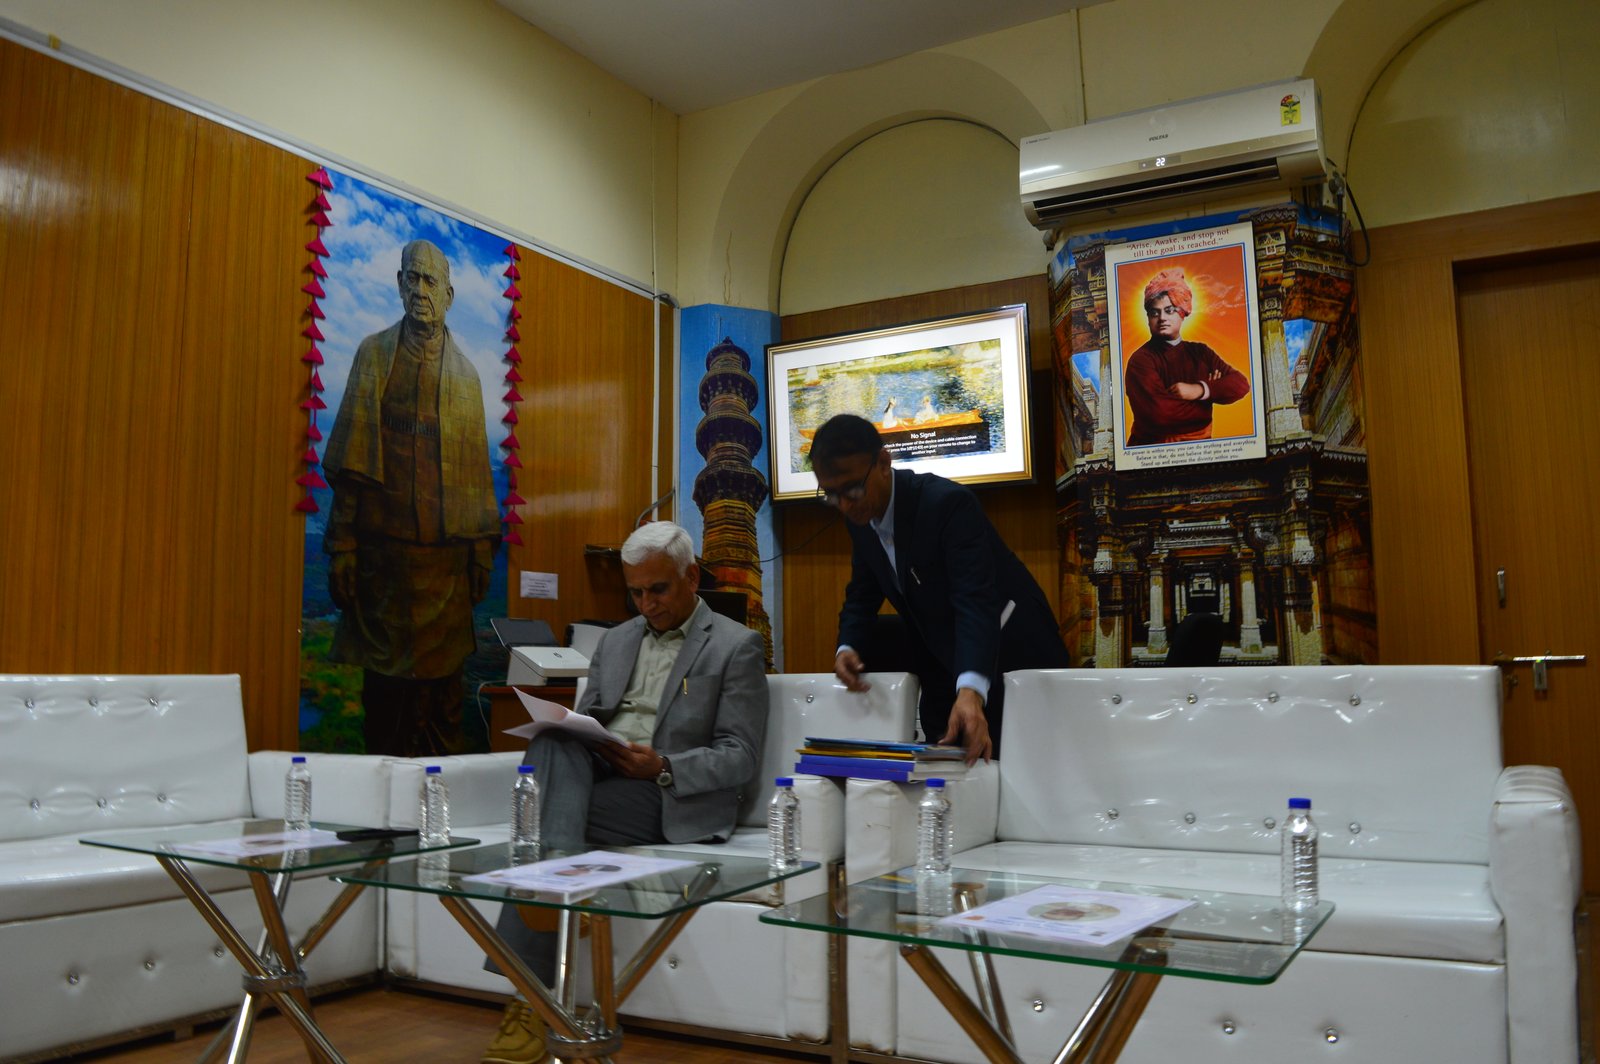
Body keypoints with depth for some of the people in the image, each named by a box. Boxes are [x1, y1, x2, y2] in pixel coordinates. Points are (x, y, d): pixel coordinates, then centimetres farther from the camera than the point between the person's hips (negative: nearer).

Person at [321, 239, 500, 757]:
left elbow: (477, 467, 10)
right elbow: (350, 462, 1)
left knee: (443, 675, 2)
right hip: (385, 547, -1)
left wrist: (483, 549, 5)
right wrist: (342, 548, -6)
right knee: (384, 674, 2)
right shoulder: (375, 354, 6)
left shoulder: (464, 372, 12)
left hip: (448, 553, 2)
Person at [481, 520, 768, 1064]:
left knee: (544, 813, -29)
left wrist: (663, 768, -19)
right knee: (553, 746, -30)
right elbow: (581, 719, 21)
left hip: (668, 798, -5)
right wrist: (564, 731, -5)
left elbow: (740, 756, -4)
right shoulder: (615, 640, 23)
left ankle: (533, 996, -25)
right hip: (588, 773, 5)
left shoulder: (737, 646, 3)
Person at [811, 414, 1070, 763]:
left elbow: (976, 601, -38)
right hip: (943, 667, 7)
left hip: (1012, 653, -6)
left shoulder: (948, 503, -29)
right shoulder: (860, 517, -5)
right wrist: (848, 647, -16)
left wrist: (971, 692, -52)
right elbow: (863, 592, 6)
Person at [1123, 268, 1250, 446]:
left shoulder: (1200, 351, 11)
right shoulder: (1141, 359, -7)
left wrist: (1200, 390, -13)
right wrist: (1212, 390, -5)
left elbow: (1241, 383, 3)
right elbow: (1160, 411, -19)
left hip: (1200, 444, 5)